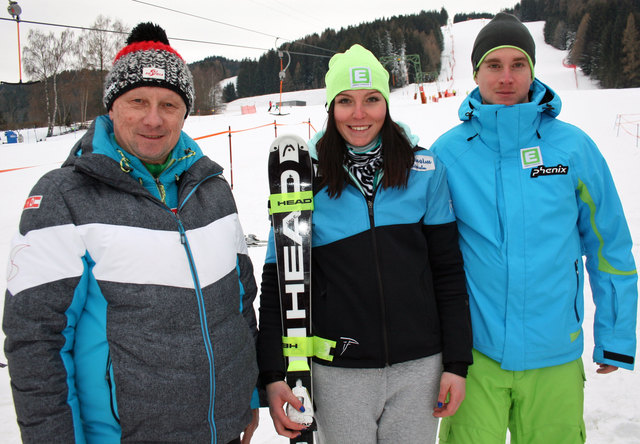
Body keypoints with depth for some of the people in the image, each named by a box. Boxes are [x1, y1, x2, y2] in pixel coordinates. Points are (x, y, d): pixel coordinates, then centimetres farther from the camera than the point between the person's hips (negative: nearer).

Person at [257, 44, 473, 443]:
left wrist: (457, 362, 1)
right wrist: (273, 373, -5)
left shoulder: (425, 170, -2)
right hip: (339, 370, -1)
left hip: (419, 365, 1)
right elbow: (278, 279, -2)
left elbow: (448, 271, 2)